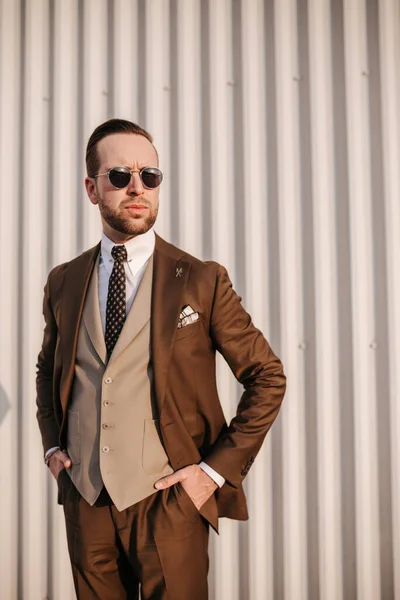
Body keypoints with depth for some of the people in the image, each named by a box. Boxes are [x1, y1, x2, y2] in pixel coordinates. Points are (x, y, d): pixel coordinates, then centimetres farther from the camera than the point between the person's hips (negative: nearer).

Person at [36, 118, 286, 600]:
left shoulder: (202, 281, -6)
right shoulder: (63, 283, 5)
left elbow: (267, 377, -3)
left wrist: (217, 468, -8)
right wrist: (51, 444, 7)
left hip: (166, 499, -3)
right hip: (84, 498, 4)